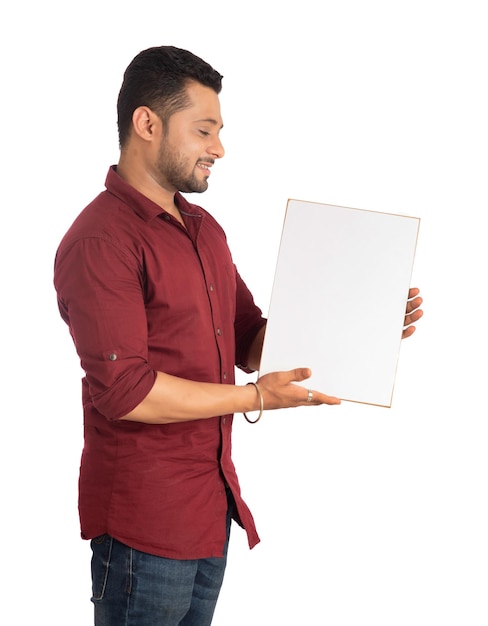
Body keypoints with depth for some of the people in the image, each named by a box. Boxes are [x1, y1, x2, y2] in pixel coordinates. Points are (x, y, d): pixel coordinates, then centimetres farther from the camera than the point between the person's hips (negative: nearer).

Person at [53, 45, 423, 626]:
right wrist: (256, 398, -17)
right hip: (145, 520, -8)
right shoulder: (100, 241, -17)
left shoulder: (204, 229, 13)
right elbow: (124, 391, -23)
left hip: (212, 501, 8)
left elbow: (250, 340, 14)